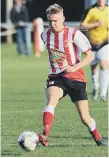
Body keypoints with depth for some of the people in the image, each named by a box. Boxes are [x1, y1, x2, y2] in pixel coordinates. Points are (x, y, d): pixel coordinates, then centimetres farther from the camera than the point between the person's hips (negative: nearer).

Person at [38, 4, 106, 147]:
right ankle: (45, 136, -46)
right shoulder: (45, 35, 5)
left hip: (75, 78, -2)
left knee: (85, 118, -2)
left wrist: (74, 67, -21)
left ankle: (98, 139, 26)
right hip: (55, 78, 2)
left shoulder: (74, 34, -10)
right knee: (51, 101, -31)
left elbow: (90, 56, -9)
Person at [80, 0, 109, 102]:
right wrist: (96, 24, -25)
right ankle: (95, 87, 43)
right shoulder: (90, 11, -12)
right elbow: (82, 25, -17)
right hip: (92, 43, -1)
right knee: (94, 67, 13)